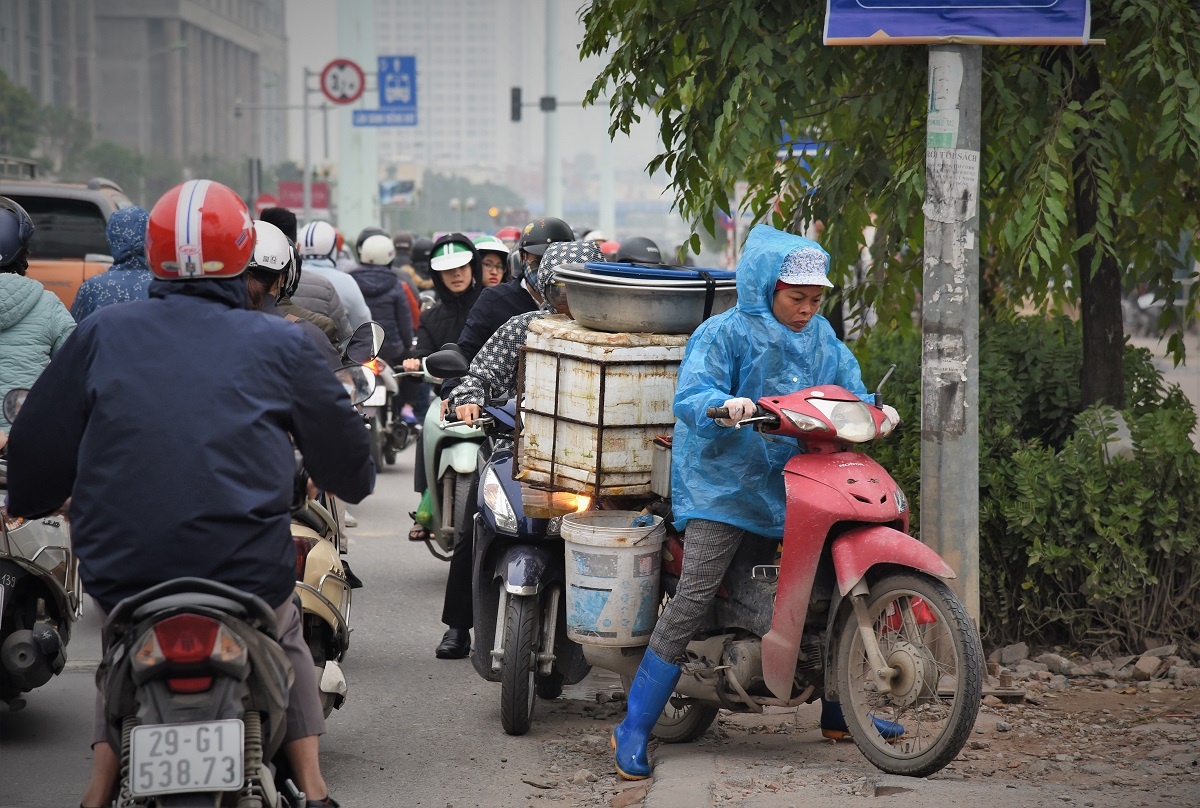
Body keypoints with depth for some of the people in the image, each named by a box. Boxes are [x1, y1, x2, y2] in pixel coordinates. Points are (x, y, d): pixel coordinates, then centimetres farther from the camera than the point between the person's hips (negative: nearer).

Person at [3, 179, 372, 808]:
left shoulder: (101, 334, 5)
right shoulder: (279, 345, 2)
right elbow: (345, 462, 13)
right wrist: (356, 481, 37)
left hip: (120, 577, 1)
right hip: (247, 577, -1)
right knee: (289, 645, 31)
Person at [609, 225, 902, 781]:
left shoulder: (822, 337, 11)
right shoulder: (725, 333, -9)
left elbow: (847, 391, 13)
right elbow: (689, 396, -19)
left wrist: (875, 411, -8)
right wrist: (724, 406, -39)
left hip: (795, 483, 7)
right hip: (725, 481, -7)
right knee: (691, 600, -17)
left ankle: (839, 712, 33)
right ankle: (632, 731, -14)